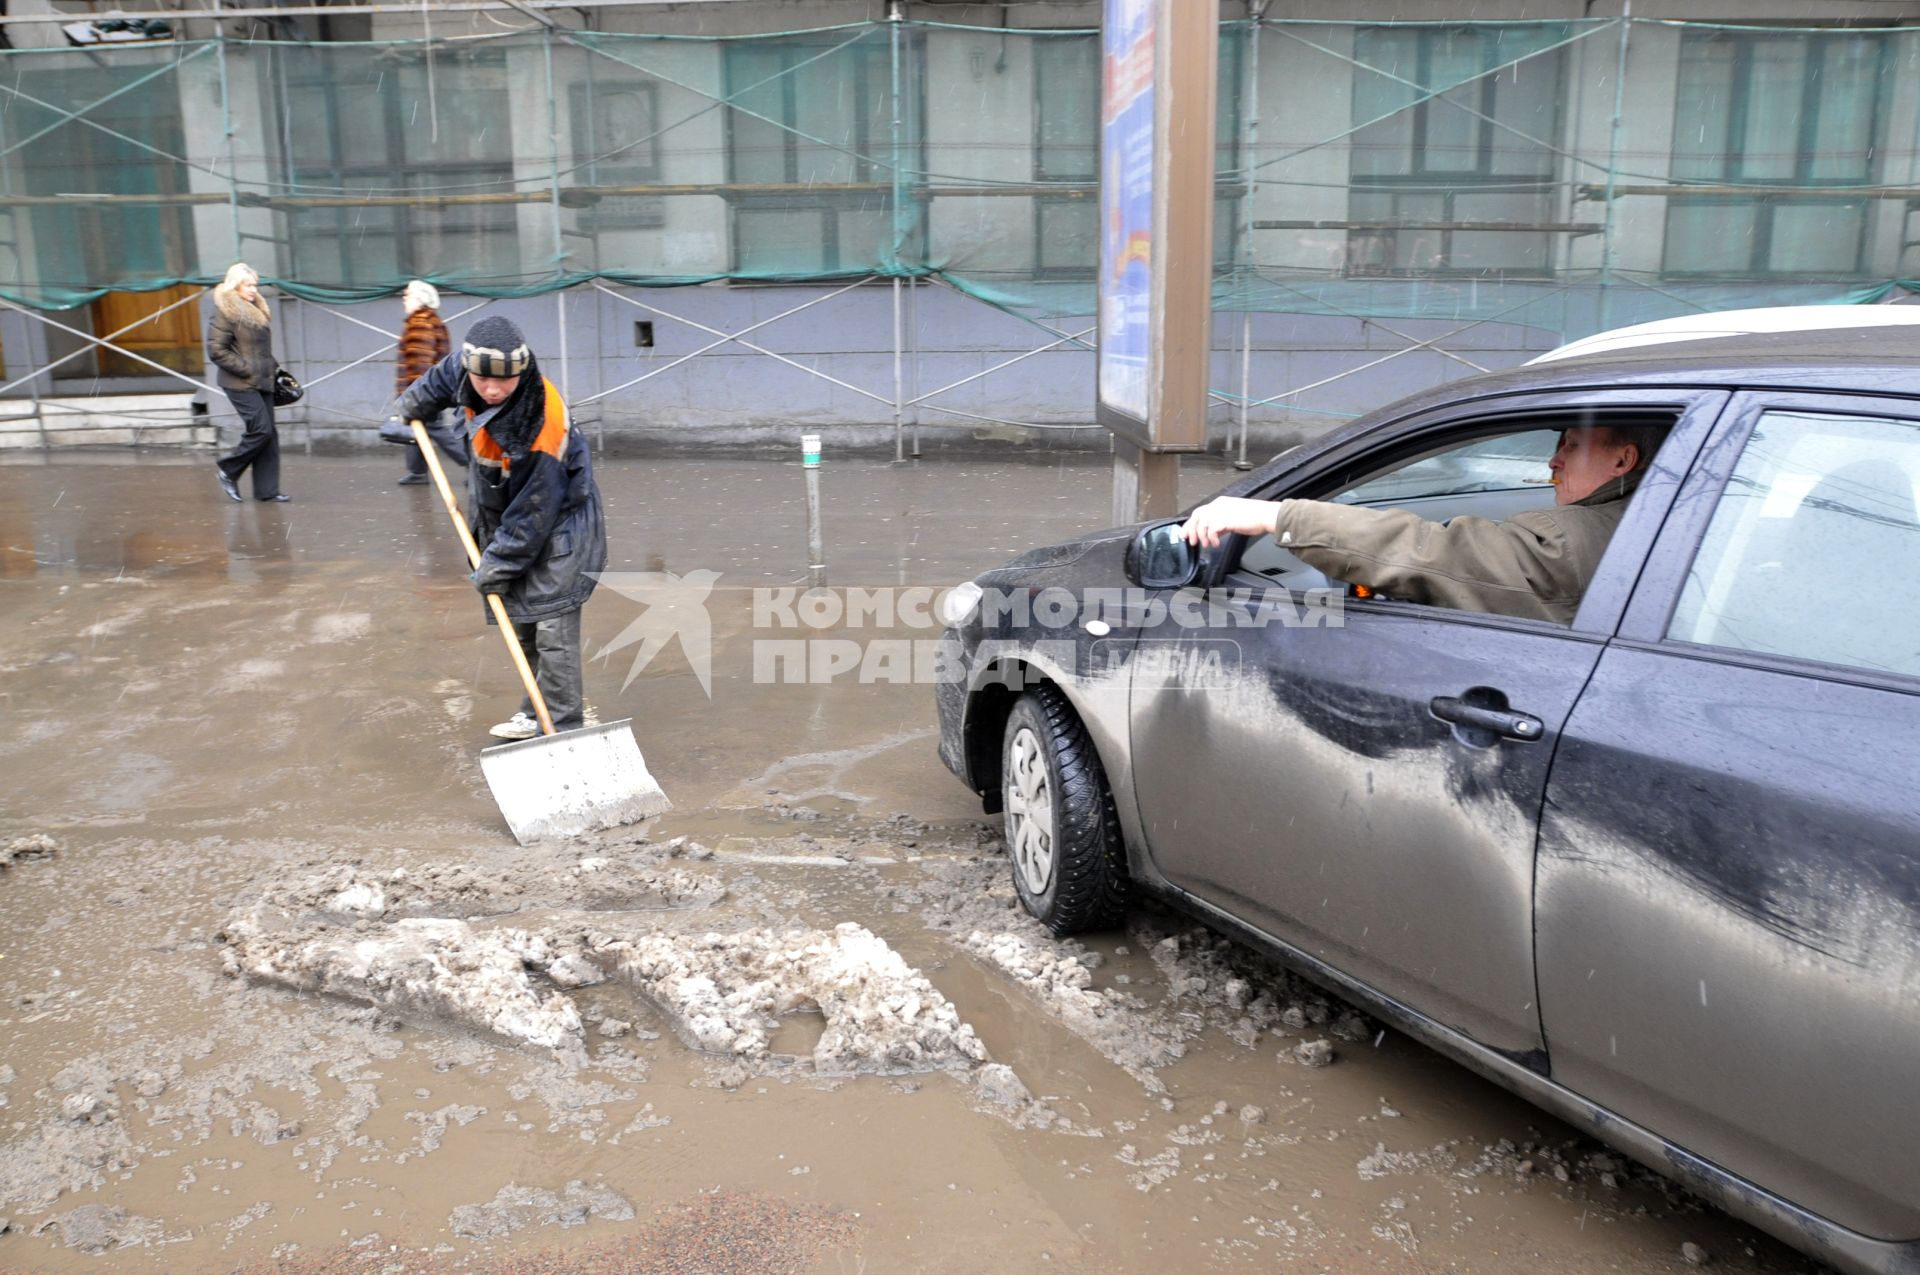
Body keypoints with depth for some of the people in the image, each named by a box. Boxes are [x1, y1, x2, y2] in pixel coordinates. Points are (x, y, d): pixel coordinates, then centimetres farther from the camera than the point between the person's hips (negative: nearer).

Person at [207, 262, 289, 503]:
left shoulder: (258, 310, 16)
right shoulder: (225, 312, -9)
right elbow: (216, 350, -14)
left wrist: (272, 367, 12)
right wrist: (245, 369, -16)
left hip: (262, 382, 8)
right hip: (241, 384, -8)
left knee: (269, 433, 4)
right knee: (260, 429, -13)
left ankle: (267, 489, 9)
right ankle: (228, 471, 7)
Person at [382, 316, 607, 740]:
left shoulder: (543, 434, -35)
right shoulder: (466, 369, -15)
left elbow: (532, 515, -27)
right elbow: (438, 381, 13)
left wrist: (498, 564, -19)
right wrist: (404, 413, 22)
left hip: (558, 529, -8)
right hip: (506, 520, 8)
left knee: (552, 628, -13)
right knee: (522, 626, 15)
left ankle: (563, 726, -6)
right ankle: (540, 710, 28)